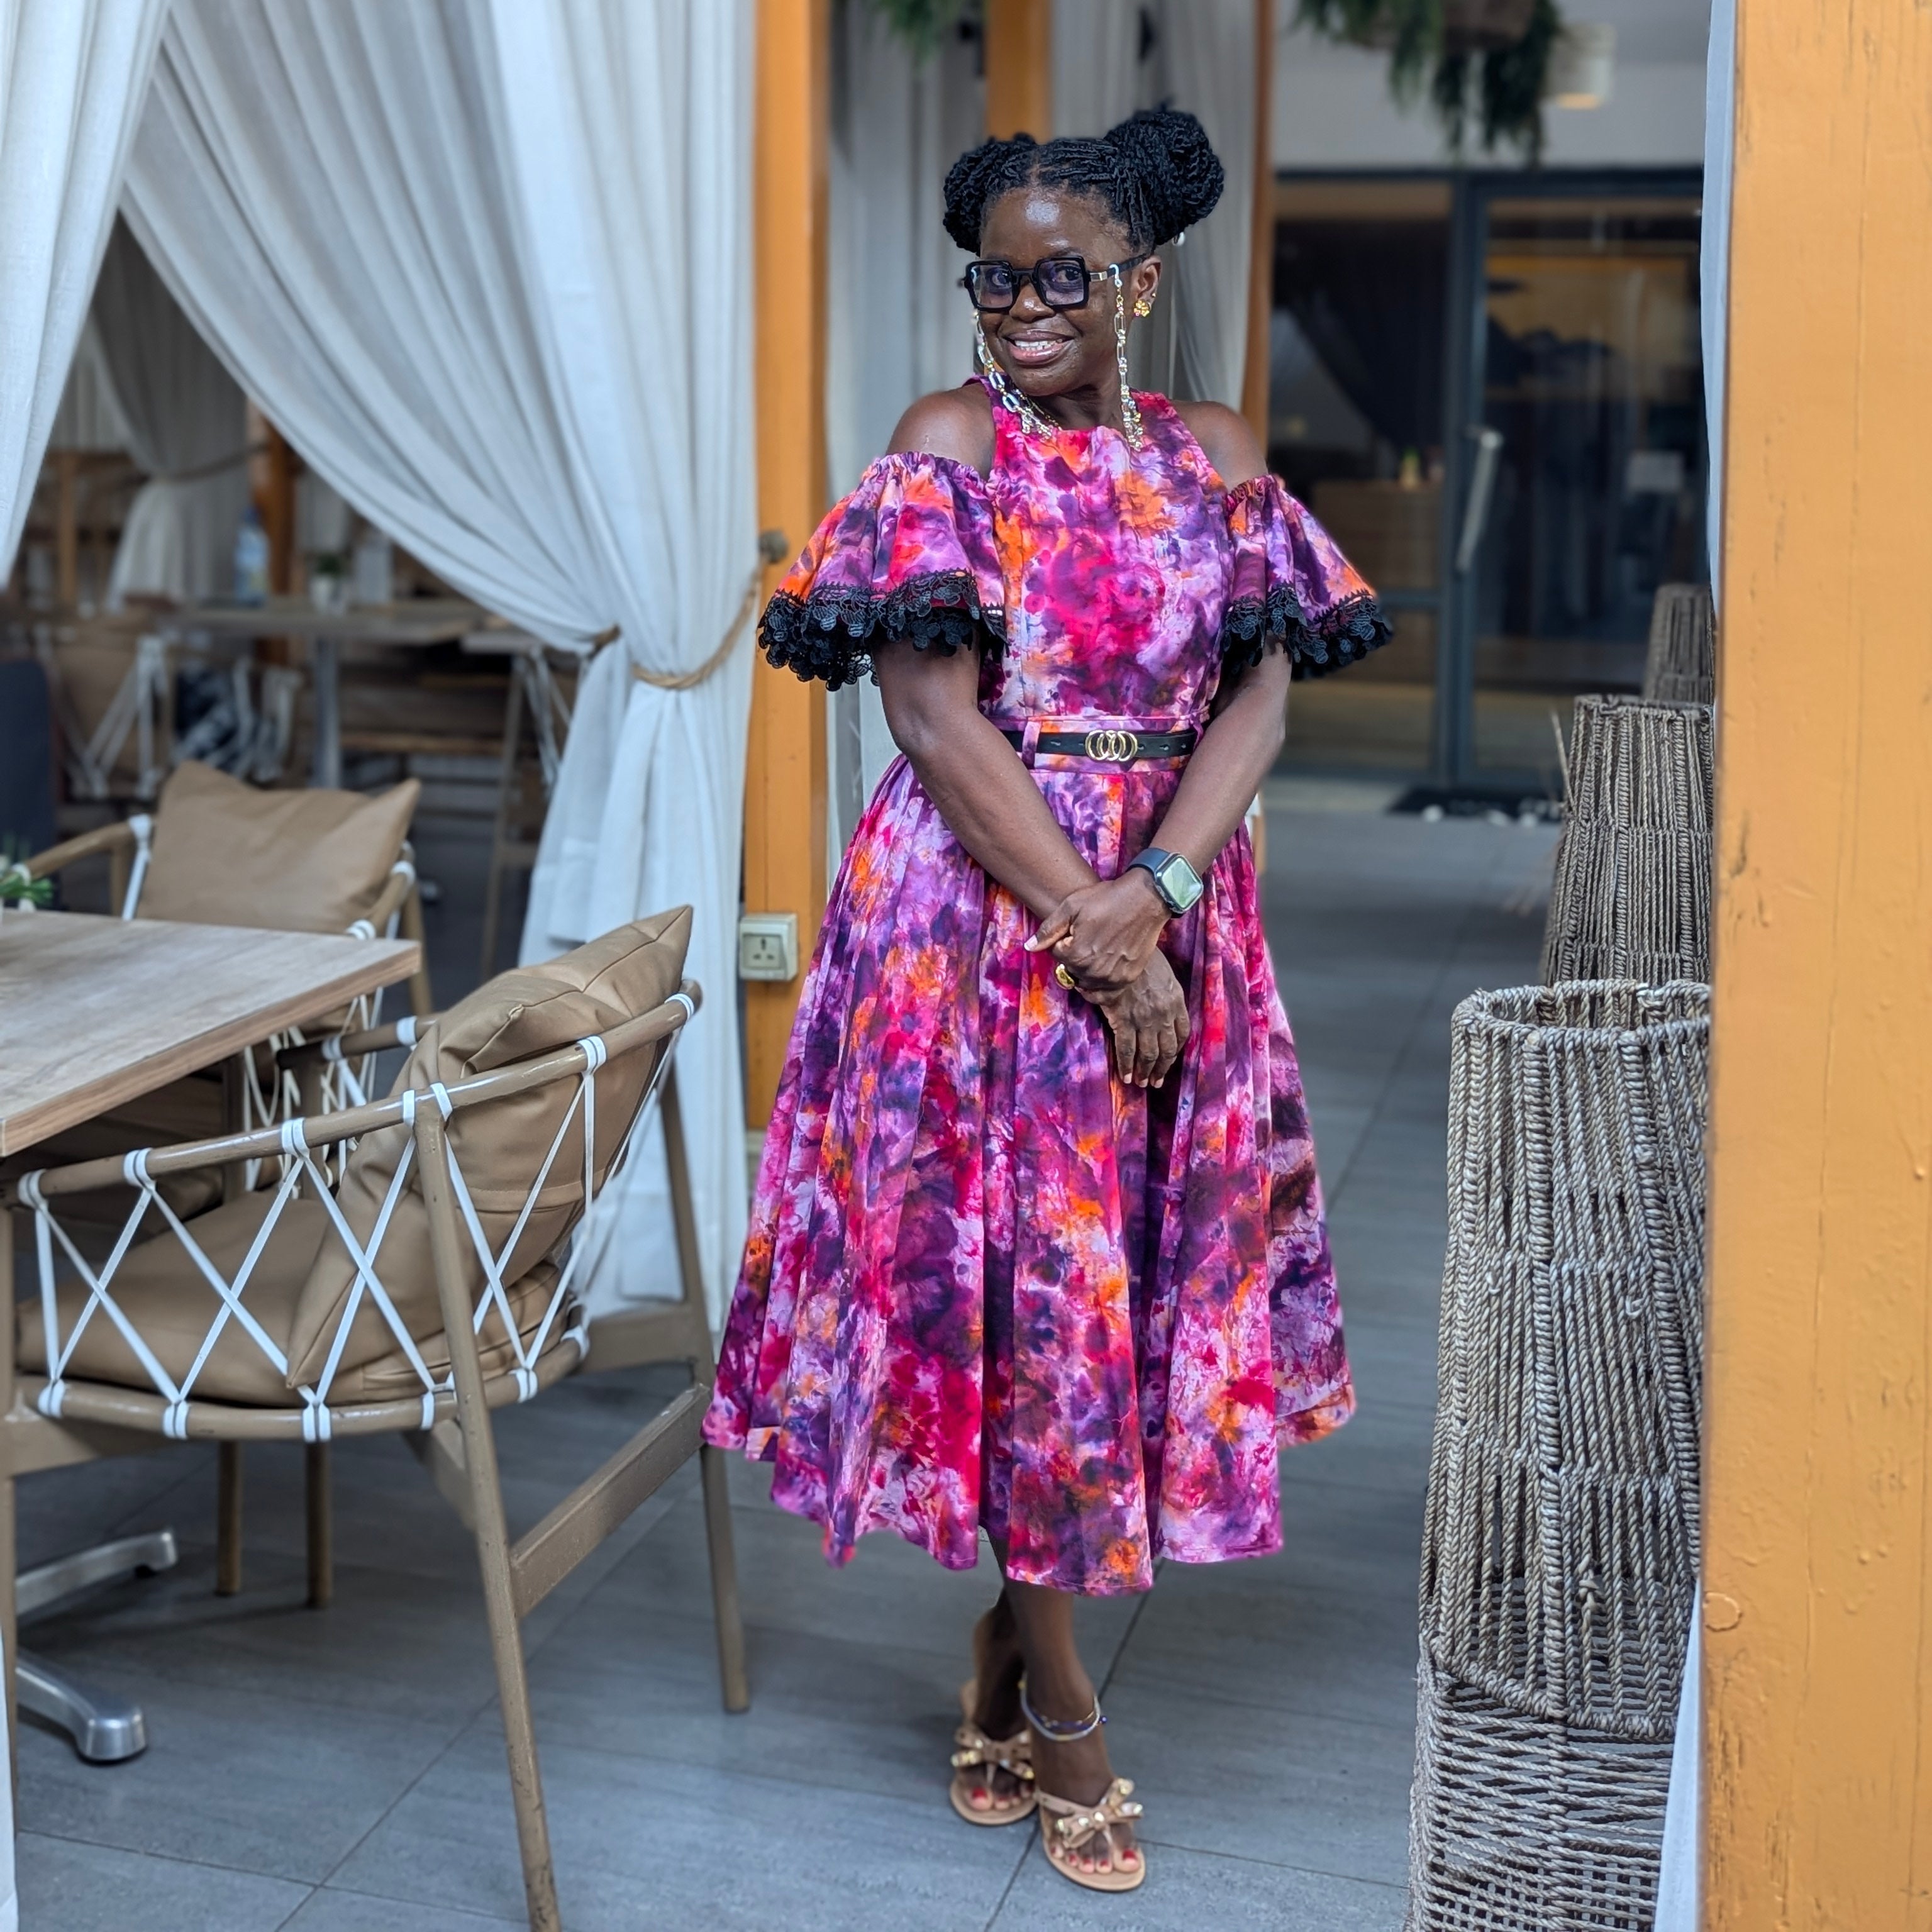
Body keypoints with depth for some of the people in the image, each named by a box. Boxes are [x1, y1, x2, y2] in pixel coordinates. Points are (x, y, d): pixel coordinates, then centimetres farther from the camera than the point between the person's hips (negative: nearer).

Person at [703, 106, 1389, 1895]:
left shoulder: (1214, 456, 8)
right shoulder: (949, 442, -4)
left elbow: (1261, 689, 1)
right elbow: (937, 714, -12)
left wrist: (1157, 891, -16)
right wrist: (1090, 936, -16)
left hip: (1171, 916, 5)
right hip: (981, 911, -4)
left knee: (1138, 1266, 9)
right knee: (1016, 1277, 0)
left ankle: (1004, 1645, 28)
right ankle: (1058, 1702, 16)